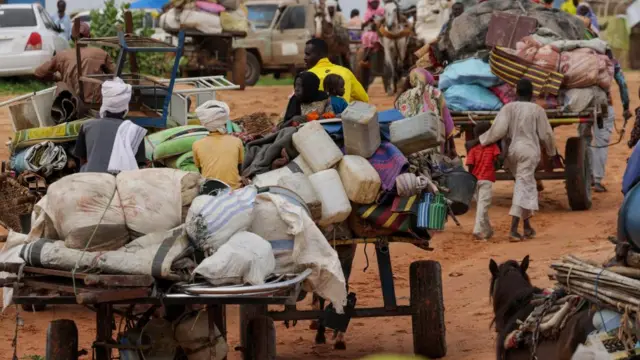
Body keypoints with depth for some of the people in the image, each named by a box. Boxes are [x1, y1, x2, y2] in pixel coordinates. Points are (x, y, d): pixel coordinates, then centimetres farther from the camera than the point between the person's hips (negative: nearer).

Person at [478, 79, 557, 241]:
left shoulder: (508, 108, 1)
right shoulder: (537, 110, -1)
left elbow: (497, 130, -8)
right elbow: (546, 134, 4)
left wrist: (480, 141, 3)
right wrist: (553, 153, 19)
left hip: (512, 151, 3)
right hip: (529, 151, -3)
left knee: (527, 186, 19)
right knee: (523, 187, -6)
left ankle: (527, 226, 22)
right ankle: (514, 229, -16)